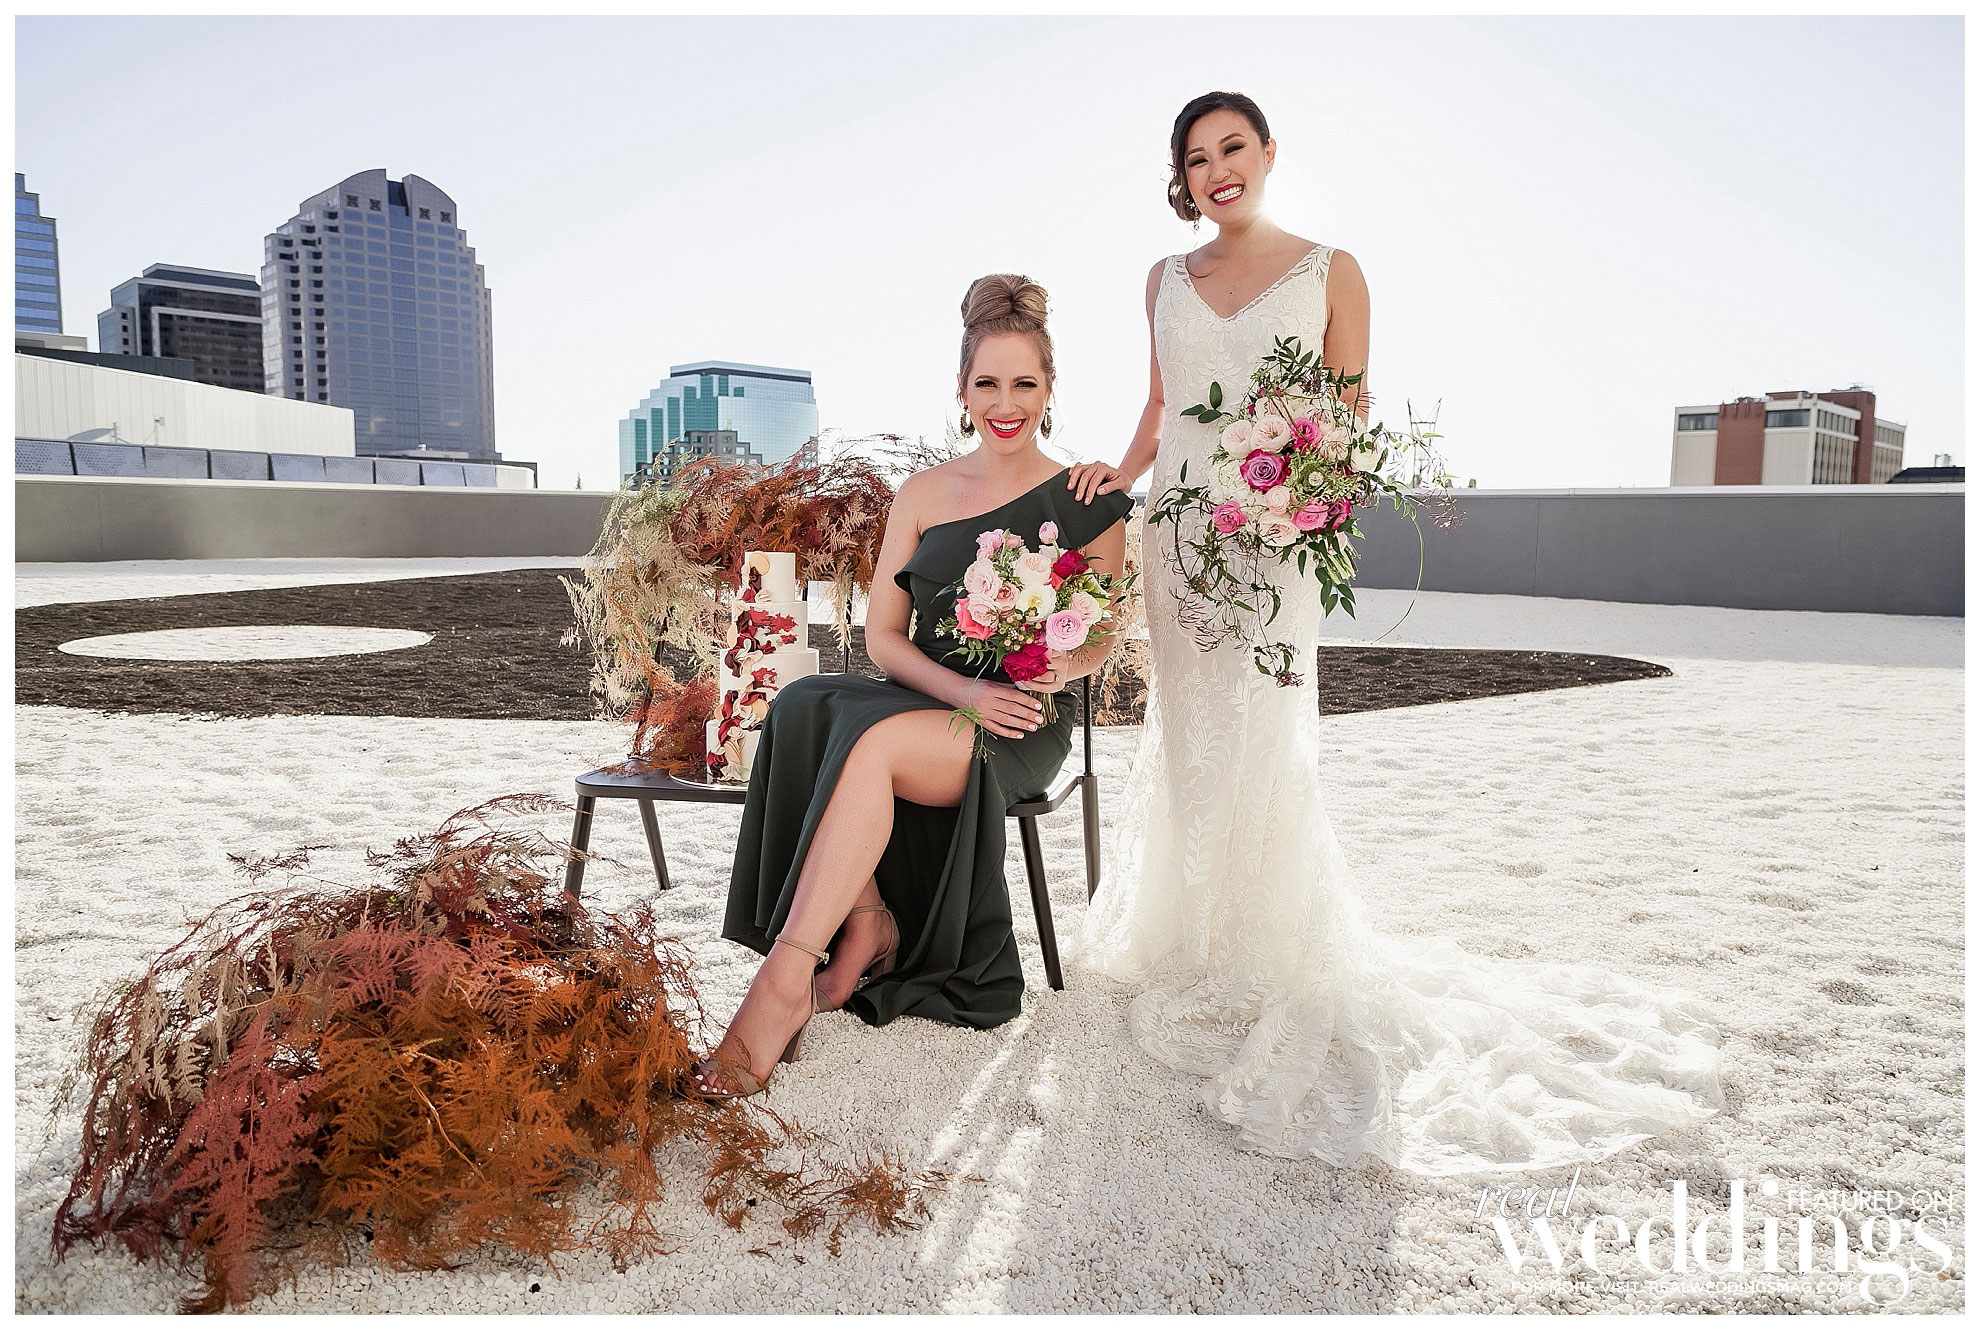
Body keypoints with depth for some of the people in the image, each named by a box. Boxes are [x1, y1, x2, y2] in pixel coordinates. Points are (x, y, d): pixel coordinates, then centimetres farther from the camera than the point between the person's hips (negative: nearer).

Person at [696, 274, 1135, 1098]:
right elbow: (881, 635, 5)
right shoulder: (923, 496, 12)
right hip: (924, 703, 4)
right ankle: (865, 924, -21)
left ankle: (784, 982, -32)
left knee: (876, 739, -34)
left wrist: (1057, 669, -15)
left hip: (1023, 731, -3)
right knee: (803, 708, -29)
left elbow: (1100, 641, 10)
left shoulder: (1089, 504, 5)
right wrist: (966, 690, -13)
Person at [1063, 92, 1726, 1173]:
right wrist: (1122, 469, 0)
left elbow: (1351, 418, 2)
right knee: (1187, 744, 7)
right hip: (1178, 529, 4)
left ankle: (1279, 970, 9)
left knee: (1258, 748, -7)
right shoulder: (1167, 280, 14)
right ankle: (1194, 952, 21)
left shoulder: (1329, 272, 4)